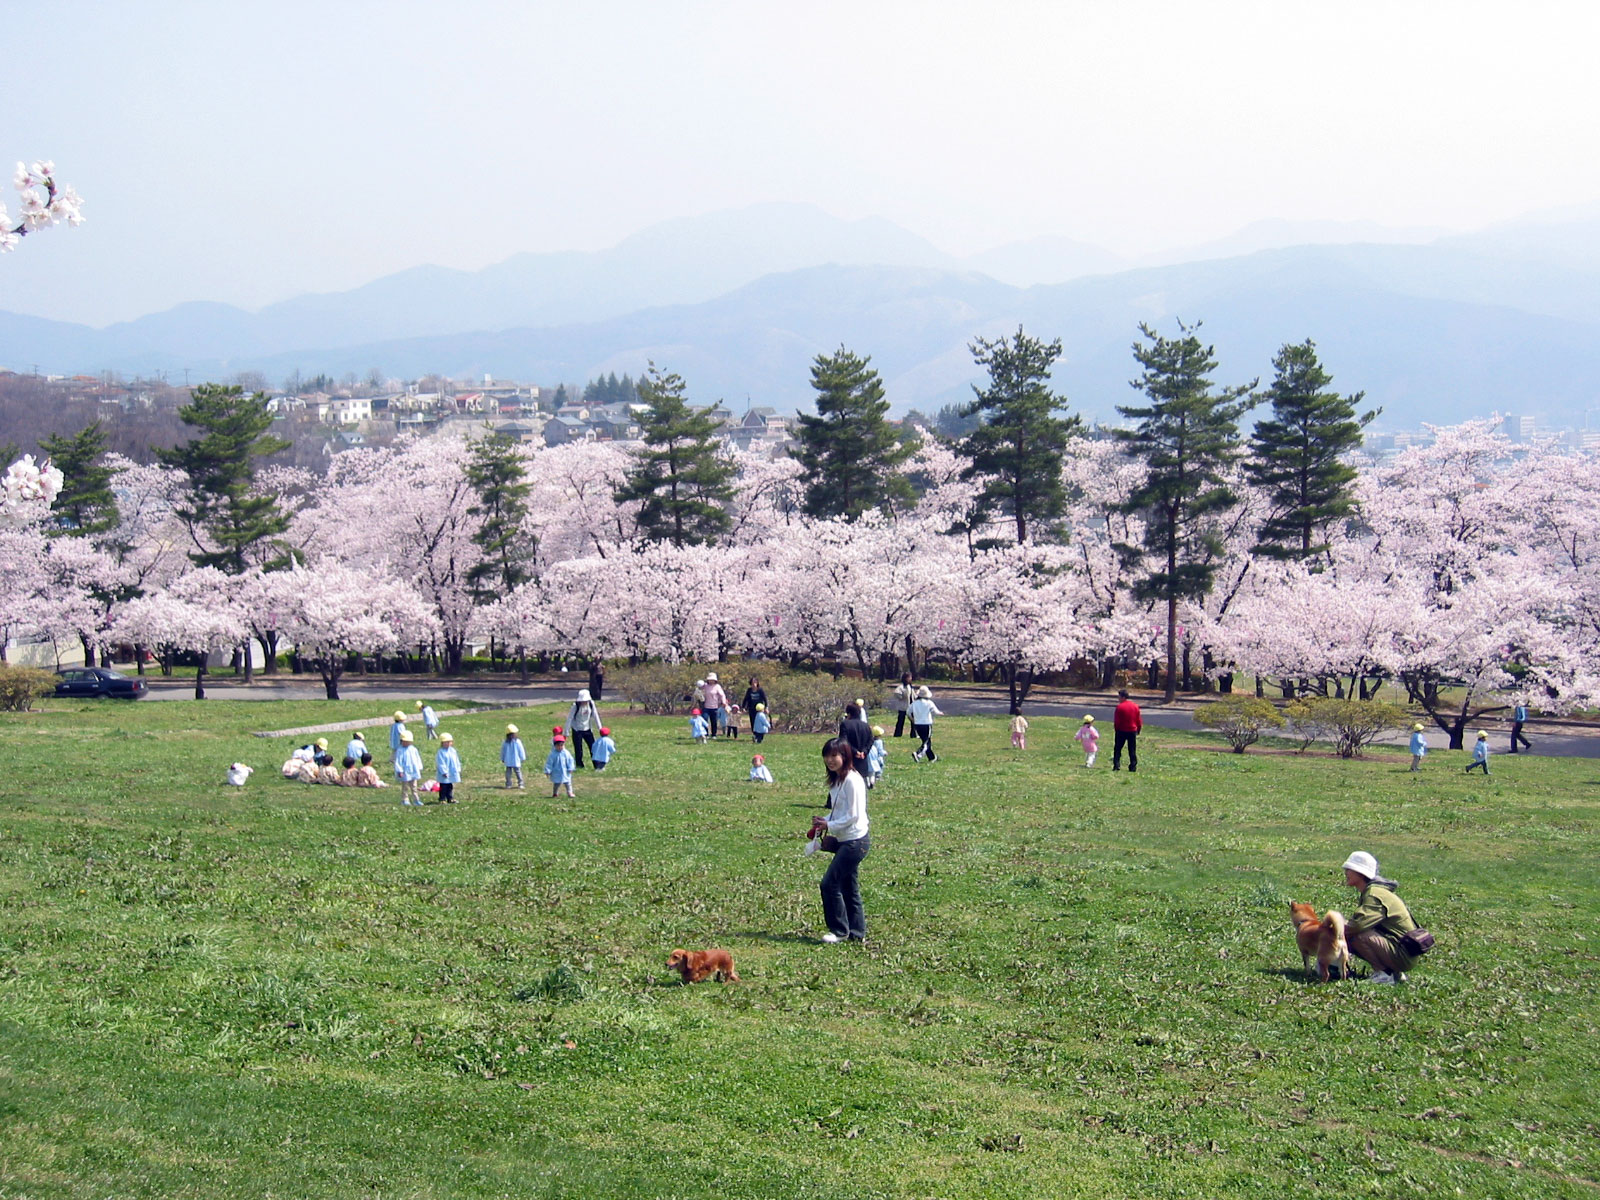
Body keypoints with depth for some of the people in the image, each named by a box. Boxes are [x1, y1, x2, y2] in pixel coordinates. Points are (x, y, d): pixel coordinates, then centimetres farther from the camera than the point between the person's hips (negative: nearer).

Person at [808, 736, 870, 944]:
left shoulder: (852, 780, -17)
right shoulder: (836, 780, 12)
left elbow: (853, 815, -18)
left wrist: (829, 826, -14)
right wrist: (823, 822, 2)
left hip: (855, 841, -10)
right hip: (844, 841, 10)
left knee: (829, 884, -7)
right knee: (849, 888, 13)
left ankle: (840, 930, 3)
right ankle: (856, 932, 19)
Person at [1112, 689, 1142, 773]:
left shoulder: (1120, 707, -13)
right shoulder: (1135, 706, 2)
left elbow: (1116, 721, -12)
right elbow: (1139, 720, 6)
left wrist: (1116, 728, 5)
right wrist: (1138, 730, 16)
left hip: (1121, 731, -3)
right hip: (1133, 731, 3)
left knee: (1117, 749, 7)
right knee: (1132, 750, 9)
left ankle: (1116, 765, -2)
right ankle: (1133, 767, 6)